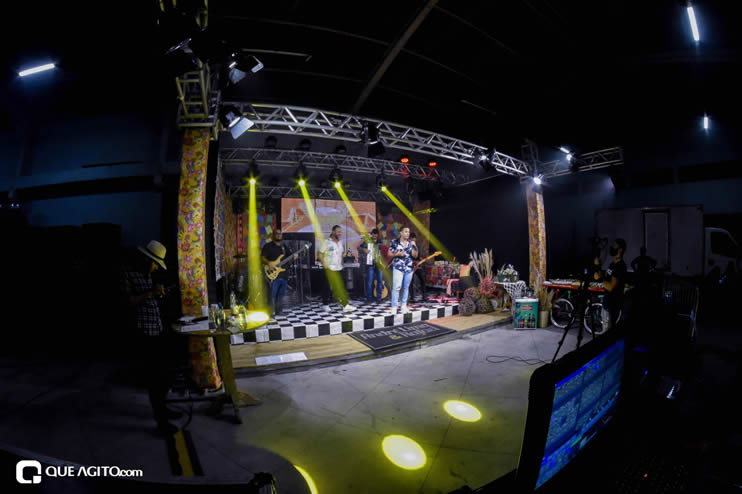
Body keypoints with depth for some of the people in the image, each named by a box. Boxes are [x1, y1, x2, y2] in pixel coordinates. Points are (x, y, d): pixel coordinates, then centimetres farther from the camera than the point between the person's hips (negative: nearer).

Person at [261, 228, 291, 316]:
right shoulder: (268, 246, 1)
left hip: (284, 275, 6)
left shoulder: (284, 247, 19)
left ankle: (279, 311, 20)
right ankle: (270, 312, -3)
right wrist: (268, 263, -24)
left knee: (281, 295, 11)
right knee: (272, 295, -8)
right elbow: (262, 258, -6)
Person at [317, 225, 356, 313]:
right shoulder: (327, 242, -8)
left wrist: (341, 262, 13)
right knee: (328, 287, 5)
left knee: (341, 287, 0)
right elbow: (319, 254, -8)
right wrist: (324, 264, -13)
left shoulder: (340, 242, 11)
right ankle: (325, 304, 21)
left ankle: (345, 306, -2)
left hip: (339, 269, 5)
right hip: (330, 269, -5)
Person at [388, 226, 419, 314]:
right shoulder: (394, 242, 0)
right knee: (396, 287, -10)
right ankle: (394, 306, -3)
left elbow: (415, 256, 7)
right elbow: (389, 254, 3)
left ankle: (404, 306, 17)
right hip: (398, 267, -4)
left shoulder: (411, 243, 9)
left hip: (409, 268, 4)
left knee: (406, 287, 8)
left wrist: (414, 247, -7)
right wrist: (397, 254, -14)